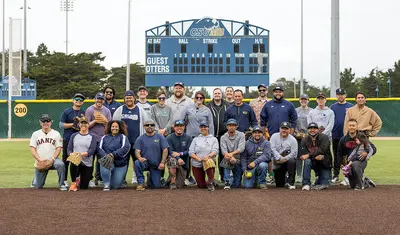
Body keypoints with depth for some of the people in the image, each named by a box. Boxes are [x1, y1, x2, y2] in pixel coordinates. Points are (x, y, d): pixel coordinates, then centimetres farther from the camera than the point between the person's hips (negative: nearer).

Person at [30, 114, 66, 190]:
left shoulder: (56, 134, 6)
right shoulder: (35, 134, 8)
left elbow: (58, 148, 0)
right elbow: (32, 149, 2)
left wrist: (52, 159, -16)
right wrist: (40, 160, -13)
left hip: (52, 160, -1)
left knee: (60, 164, -36)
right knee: (38, 186, -1)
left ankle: (62, 185, -21)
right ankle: (36, 180, 36)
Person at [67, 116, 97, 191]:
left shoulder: (92, 137, 6)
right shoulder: (74, 136, 13)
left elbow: (92, 151, -8)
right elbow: (69, 149, 6)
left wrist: (81, 154, -25)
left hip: (87, 164, 0)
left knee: (84, 187, -4)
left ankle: (80, 180, 34)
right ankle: (73, 183, -16)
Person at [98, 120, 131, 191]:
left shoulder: (123, 137, 6)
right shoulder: (105, 137, 13)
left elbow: (125, 148, -10)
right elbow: (100, 148, 1)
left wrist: (113, 154, -21)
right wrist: (106, 156, -20)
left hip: (120, 164, -1)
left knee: (116, 185, -6)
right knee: (104, 164, -36)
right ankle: (106, 185, -16)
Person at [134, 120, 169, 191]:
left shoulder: (160, 137, 4)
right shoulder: (140, 138, 5)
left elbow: (165, 150, 0)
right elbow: (137, 151, -3)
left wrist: (162, 163, -12)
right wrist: (140, 158, -26)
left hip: (156, 165, 1)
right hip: (145, 162, -1)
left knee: (156, 186, -5)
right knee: (137, 163, -36)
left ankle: (151, 177, 32)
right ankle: (141, 183, -17)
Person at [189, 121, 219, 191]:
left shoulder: (213, 139, 11)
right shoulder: (196, 139, 15)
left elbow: (215, 150, -5)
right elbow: (191, 152, 3)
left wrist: (209, 156, -26)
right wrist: (199, 159, -15)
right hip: (197, 164, 2)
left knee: (209, 162, -40)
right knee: (201, 185, -6)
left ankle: (210, 182, -27)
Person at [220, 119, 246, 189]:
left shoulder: (241, 135, -1)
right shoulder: (223, 137, 0)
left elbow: (241, 148, -15)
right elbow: (223, 150, -14)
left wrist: (232, 153, -32)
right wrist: (230, 157, -34)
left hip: (238, 160, 0)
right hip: (228, 160, 0)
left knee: (236, 185, -8)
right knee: (227, 159, -38)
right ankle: (227, 182, -31)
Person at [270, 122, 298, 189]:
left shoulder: (293, 139, -4)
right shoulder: (274, 136, 0)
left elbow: (293, 153, -12)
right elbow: (272, 149, -11)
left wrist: (284, 159, -26)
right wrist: (280, 158, -24)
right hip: (277, 164, 1)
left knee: (292, 161, -39)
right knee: (279, 185, 0)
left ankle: (291, 182, -24)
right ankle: (282, 178, 39)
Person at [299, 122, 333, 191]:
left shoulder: (324, 137, -11)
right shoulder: (304, 140, -2)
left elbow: (322, 150, -26)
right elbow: (304, 154, -12)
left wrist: (308, 155, -33)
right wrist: (315, 156, -30)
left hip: (325, 163, -1)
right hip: (314, 162, 1)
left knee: (324, 183, -10)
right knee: (307, 161, -32)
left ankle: (318, 182, 30)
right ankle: (306, 184, -27)